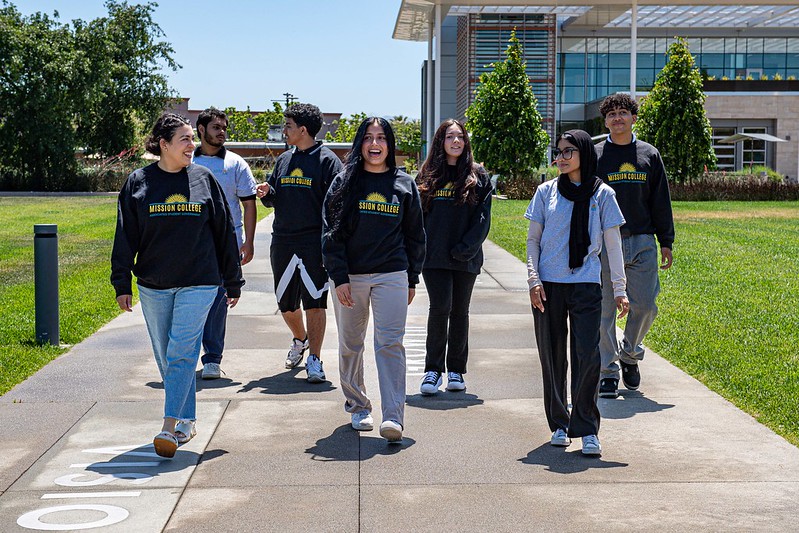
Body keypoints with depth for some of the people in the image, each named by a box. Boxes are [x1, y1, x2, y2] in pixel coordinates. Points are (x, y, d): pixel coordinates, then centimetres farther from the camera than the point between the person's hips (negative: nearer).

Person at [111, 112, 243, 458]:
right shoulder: (139, 182, 3)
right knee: (165, 357, 8)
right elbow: (125, 236, 5)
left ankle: (170, 428, -11)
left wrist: (233, 283, 9)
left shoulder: (204, 179, 3)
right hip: (153, 286, 2)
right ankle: (186, 422, 21)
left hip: (198, 283, -2)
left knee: (181, 354, -10)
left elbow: (224, 232, 8)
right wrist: (122, 283, 0)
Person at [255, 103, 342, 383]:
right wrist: (266, 193, -1)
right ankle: (300, 340, 40)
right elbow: (274, 199, 22)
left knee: (315, 302, -6)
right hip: (282, 242, 6)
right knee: (286, 303, 14)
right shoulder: (284, 160, 15)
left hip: (314, 243, -6)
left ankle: (314, 359, -1)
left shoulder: (326, 160, -5)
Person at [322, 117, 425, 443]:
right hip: (350, 276, 1)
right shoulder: (345, 182, 4)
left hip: (392, 275, -1)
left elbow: (415, 236, 13)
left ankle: (393, 417, -13)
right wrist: (339, 278, -8)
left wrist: (412, 279, 9)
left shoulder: (404, 185, 8)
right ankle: (357, 407, 25)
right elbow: (331, 233, 0)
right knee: (350, 346, 9)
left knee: (390, 344, -9)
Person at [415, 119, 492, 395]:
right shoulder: (428, 176, 7)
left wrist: (465, 248, -12)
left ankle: (456, 371, 19)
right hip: (434, 257, -1)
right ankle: (433, 369, 0)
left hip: (465, 259, 1)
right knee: (440, 308, -11)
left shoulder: (478, 177, 5)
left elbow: (483, 218, -1)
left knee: (459, 312, 8)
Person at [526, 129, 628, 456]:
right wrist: (533, 279, -3)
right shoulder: (547, 192, 7)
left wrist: (619, 289, 1)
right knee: (552, 357, 5)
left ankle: (587, 429, -3)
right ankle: (559, 425, 18)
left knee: (588, 356, -11)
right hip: (548, 285, 1)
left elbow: (613, 244, 6)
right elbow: (533, 239, 9)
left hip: (586, 285, -1)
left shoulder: (602, 194, 5)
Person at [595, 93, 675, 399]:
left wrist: (666, 242, 9)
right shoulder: (594, 156, 5)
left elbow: (661, 202, 13)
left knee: (645, 305, -1)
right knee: (604, 309, -2)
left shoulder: (649, 155, 11)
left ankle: (630, 353, 25)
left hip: (642, 243, 2)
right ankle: (608, 371, 8)